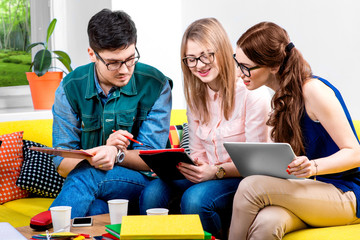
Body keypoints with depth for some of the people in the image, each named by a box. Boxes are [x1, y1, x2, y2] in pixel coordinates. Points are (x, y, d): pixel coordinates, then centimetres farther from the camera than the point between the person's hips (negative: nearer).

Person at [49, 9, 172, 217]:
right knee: (95, 208, -37)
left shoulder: (155, 85, -5)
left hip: (142, 182, -1)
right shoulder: (70, 88, -1)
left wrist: (117, 154, -30)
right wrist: (102, 151, -24)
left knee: (86, 175, -32)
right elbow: (62, 164, -2)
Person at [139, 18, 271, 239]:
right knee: (151, 194, -23)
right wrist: (182, 165, -9)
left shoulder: (252, 93, -12)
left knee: (194, 198, -34)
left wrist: (216, 171, -27)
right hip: (207, 175, 5)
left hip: (244, 180, -5)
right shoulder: (196, 95, 10)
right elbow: (197, 150, 13)